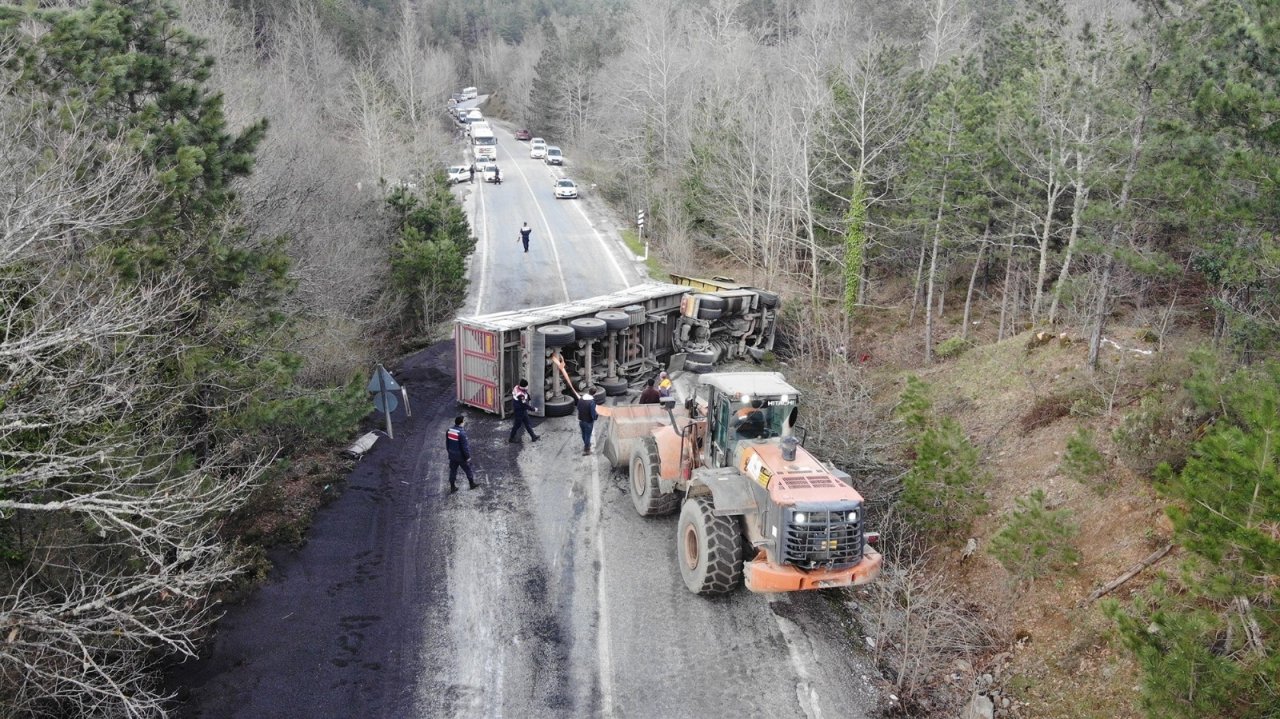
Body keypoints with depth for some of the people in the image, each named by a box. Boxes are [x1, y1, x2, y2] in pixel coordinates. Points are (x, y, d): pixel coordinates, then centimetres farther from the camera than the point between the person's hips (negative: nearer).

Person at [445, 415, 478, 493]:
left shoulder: (449, 430, -5)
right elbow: (464, 446, -22)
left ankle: (452, 487, 26)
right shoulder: (461, 433, -28)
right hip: (461, 456, -6)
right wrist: (468, 456, -11)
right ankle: (472, 483, 33)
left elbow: (447, 443, 7)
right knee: (468, 470, 16)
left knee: (453, 471, 17)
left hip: (452, 455, 6)